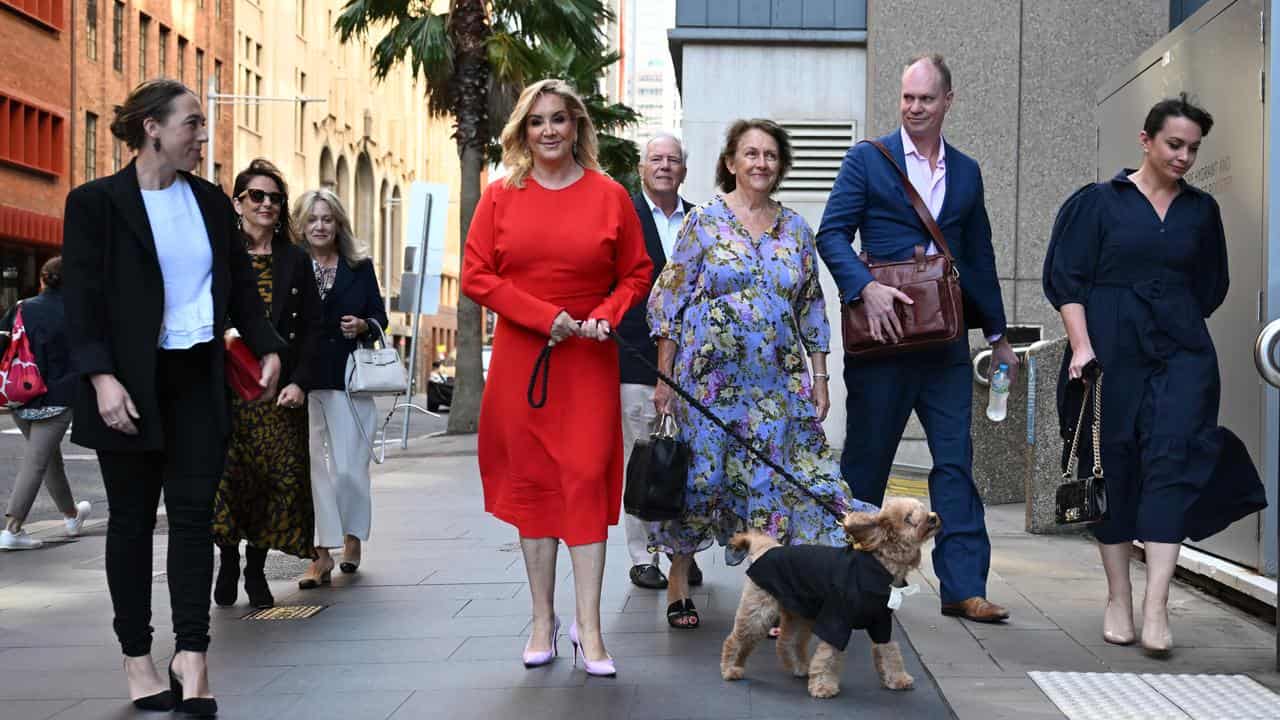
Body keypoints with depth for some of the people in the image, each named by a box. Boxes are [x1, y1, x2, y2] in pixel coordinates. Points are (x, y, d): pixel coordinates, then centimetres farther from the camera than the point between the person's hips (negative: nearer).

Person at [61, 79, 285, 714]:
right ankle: (136, 657, 15)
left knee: (194, 512, -2)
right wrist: (100, 376, -19)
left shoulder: (210, 201, 9)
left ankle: (191, 654, 0)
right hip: (132, 386, -4)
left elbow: (239, 282, 16)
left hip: (199, 380, 4)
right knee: (133, 518, 5)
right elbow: (82, 299, -9)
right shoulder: (96, 203, -5)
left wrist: (266, 347, 5)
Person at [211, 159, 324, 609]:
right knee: (226, 475, -8)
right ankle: (228, 562, 13)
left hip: (279, 390, 2)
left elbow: (311, 327, 7)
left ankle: (256, 567, 14)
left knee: (279, 478, -2)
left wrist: (299, 382, -5)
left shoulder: (295, 261, 10)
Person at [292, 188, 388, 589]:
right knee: (313, 466, -1)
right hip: (304, 378, -1)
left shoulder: (359, 266, 8)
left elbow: (379, 315, 14)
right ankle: (321, 553, 5)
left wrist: (363, 326, -7)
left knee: (349, 467, -3)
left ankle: (353, 534, 23)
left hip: (349, 378, 1)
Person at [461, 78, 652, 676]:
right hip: (520, 358, 1)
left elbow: (637, 274, 8)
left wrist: (605, 316, -11)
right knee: (532, 480, 5)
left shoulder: (609, 195, 4)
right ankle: (543, 622, 14)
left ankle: (589, 630, -3)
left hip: (589, 360, -1)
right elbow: (476, 275, 0)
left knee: (587, 477, -6)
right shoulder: (501, 196, 5)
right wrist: (544, 316, -10)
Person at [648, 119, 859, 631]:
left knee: (774, 482, -1)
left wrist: (819, 377, 8)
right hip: (709, 377, -3)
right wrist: (664, 377, -5)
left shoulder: (796, 229, 10)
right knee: (699, 477, 3)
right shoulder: (704, 221, -1)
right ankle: (678, 583, 20)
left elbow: (812, 308, 13)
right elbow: (669, 301, -2)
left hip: (777, 382, 3)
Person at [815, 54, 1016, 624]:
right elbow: (832, 234, -5)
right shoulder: (866, 159, 2)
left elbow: (979, 256, 19)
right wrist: (866, 288, -21)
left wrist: (997, 335, 20)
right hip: (882, 332, -3)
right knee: (866, 458, 5)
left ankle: (963, 587, 3)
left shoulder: (966, 171, 15)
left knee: (955, 459, 0)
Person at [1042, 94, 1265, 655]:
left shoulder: (1202, 210, 12)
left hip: (1182, 355, 2)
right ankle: (1118, 599, 14)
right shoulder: (1099, 202, 3)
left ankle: (1156, 608, -15)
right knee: (1114, 469, 3)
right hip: (1112, 354, -2)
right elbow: (1067, 279, -2)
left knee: (1172, 462, -12)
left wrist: (1175, 324, 14)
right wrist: (1082, 344, -11)